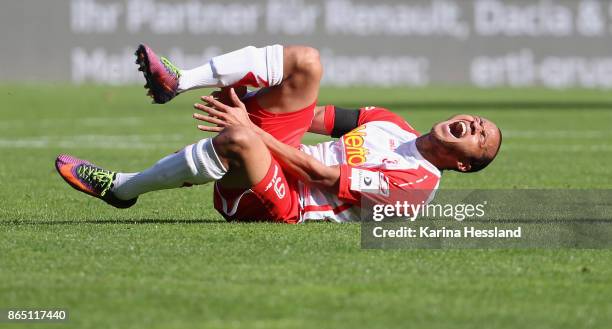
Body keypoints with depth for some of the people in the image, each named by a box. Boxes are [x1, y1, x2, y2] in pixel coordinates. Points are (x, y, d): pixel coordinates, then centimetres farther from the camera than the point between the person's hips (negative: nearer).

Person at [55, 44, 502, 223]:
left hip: (278, 202, -8)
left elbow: (321, 175, -16)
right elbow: (319, 117, 19)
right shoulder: (391, 123, 19)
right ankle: (178, 81, -19)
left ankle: (121, 188, -23)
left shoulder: (419, 180, -10)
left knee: (235, 139, -40)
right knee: (306, 61, -8)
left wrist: (251, 130, -16)